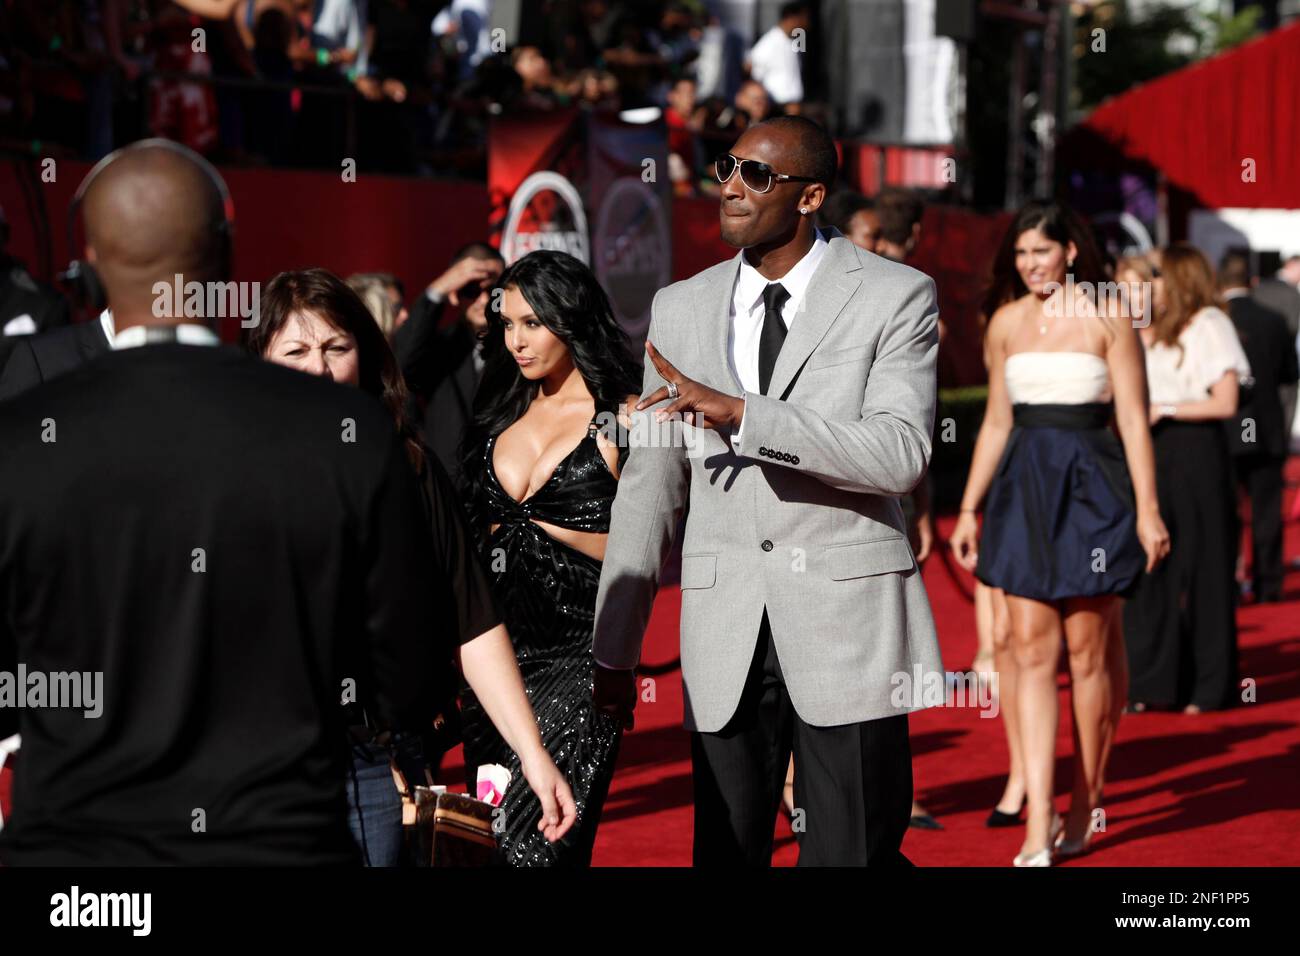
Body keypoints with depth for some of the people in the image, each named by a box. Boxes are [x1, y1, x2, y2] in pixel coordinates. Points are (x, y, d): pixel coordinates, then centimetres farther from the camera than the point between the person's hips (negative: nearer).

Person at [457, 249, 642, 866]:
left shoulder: (624, 419, -4)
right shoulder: (503, 415, 14)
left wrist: (549, 528, -13)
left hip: (577, 657, -6)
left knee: (536, 845, -13)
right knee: (488, 833, 12)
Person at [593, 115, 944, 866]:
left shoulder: (896, 297, -3)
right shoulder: (681, 309, 10)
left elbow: (901, 456, -16)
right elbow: (652, 485, 12)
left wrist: (740, 413, -24)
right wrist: (615, 646, 11)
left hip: (847, 617, -4)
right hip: (723, 630, 4)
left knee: (853, 852, 0)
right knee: (727, 852, 8)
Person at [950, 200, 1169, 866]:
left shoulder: (1106, 318, -2)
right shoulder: (1006, 323, 10)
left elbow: (1133, 417, -4)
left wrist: (1147, 508, -10)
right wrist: (968, 510, 13)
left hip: (1091, 487, -4)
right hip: (1023, 487, 4)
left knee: (1085, 651, 2)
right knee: (1031, 648, -5)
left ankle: (1084, 810, 15)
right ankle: (1038, 823, -8)